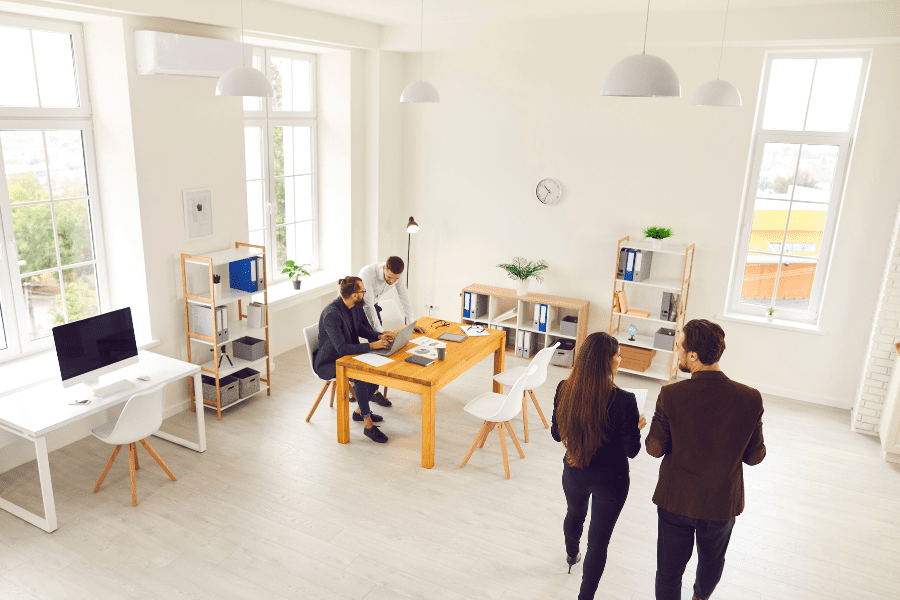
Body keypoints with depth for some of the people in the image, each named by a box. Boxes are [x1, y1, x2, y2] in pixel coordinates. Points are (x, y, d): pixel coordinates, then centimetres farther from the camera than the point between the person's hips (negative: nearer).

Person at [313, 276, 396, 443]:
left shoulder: (353, 306, -4)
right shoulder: (331, 315, -31)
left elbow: (360, 328, 14)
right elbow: (342, 348, -34)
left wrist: (379, 336, -2)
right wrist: (371, 345, -32)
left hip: (346, 356, 9)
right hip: (328, 363, -9)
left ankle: (360, 411, 13)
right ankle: (368, 425, -17)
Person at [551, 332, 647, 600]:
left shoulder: (564, 390, -18)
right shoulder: (623, 401, -29)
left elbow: (557, 434, -4)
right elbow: (631, 451, -17)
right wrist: (638, 427, 3)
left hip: (574, 473, 5)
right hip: (609, 480, -5)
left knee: (575, 514, 34)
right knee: (599, 541, 13)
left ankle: (572, 555, 63)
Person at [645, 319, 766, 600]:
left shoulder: (671, 396, -24)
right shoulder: (750, 399, -19)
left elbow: (655, 448, -13)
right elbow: (754, 456, -8)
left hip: (676, 501, -2)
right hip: (723, 503, 3)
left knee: (670, 569, 18)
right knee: (712, 561, 31)